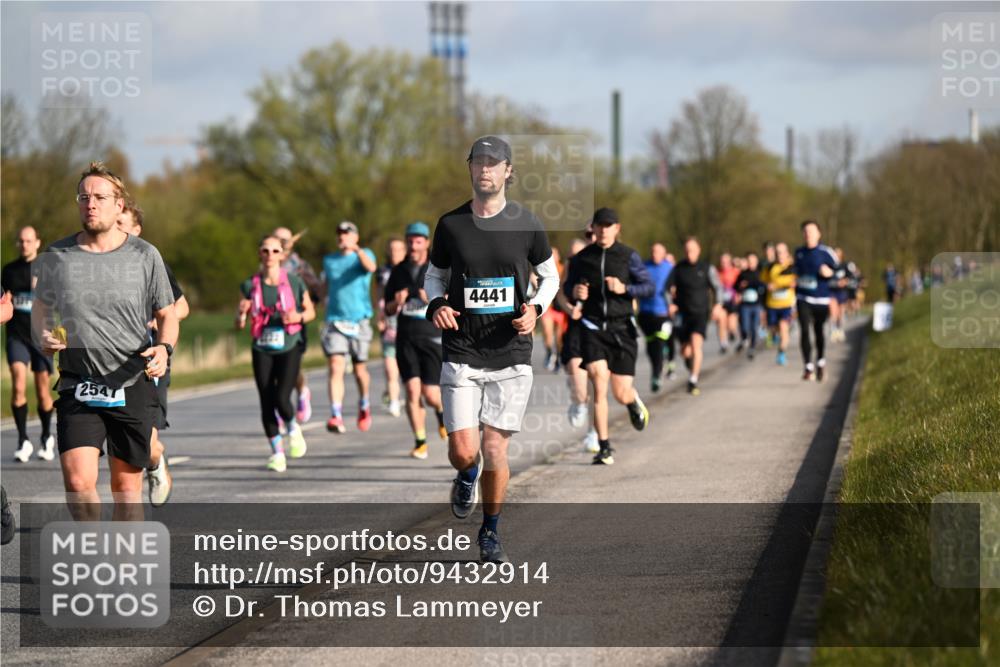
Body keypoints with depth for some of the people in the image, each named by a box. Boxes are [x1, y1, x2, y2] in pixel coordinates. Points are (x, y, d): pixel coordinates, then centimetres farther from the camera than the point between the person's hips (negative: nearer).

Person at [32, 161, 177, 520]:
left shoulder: (144, 256, 0)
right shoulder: (55, 256, 3)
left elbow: (167, 314, 9)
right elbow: (40, 307, 18)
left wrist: (164, 349, -10)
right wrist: (43, 335, -4)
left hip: (133, 387, 0)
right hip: (77, 387, 0)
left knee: (126, 484, 6)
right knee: (78, 481, -14)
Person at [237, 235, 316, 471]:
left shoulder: (294, 282, -1)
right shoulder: (250, 285, 2)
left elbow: (310, 311, 10)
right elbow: (240, 324, 3)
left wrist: (298, 317, -12)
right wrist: (242, 313, -19)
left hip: (289, 348, -2)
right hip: (262, 351, 2)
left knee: (282, 399, -17)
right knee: (266, 403, 0)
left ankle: (293, 429, 17)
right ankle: (277, 452, 15)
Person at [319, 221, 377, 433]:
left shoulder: (364, 254, 2)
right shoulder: (329, 260, 13)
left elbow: (371, 267, -23)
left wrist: (357, 249, -39)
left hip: (359, 321, -2)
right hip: (335, 321, 2)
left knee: (360, 370, 10)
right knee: (336, 369, -14)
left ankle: (364, 406, 37)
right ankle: (336, 417, -22)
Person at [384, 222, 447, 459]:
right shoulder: (399, 271, 10)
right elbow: (388, 310, 15)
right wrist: (396, 303, -8)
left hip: (432, 338, -2)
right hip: (406, 339, 2)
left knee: (431, 395, -6)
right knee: (413, 390, -10)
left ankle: (442, 411, 30)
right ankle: (420, 442, 1)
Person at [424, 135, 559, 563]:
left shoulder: (525, 224, 0)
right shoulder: (451, 224, 2)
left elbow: (550, 275, 14)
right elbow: (434, 276, 15)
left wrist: (536, 308, -6)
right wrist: (436, 304, -7)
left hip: (511, 355, 0)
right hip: (461, 354, 0)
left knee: (495, 450, -1)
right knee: (463, 451, -9)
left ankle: (490, 532, 21)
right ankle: (467, 478, 29)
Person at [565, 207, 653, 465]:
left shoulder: (628, 256, 0)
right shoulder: (583, 257, 5)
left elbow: (649, 287, 0)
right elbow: (567, 285, 17)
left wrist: (624, 289, -17)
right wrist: (574, 292, -7)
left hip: (621, 329, 0)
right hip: (593, 328, 0)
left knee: (621, 395, 0)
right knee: (599, 383, -18)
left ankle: (634, 402, 41)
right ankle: (604, 448, -10)